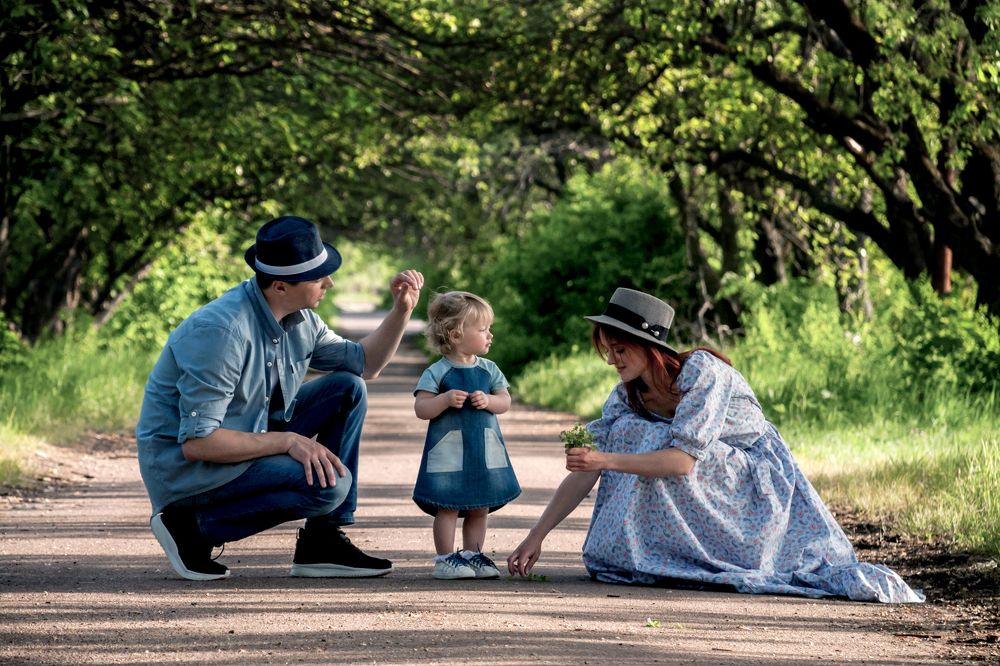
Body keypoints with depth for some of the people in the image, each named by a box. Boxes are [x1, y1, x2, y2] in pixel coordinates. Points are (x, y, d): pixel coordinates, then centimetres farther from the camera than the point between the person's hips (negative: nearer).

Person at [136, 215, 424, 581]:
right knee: (330, 483, -24)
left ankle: (322, 543, 3)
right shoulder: (221, 331, -28)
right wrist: (289, 441, -25)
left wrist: (402, 310, 2)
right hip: (184, 464, -9)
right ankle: (193, 526, -10)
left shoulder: (300, 319, 1)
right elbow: (197, 442, -28)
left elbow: (364, 363, 18)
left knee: (347, 390, 3)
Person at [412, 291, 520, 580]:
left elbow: (505, 400, 6)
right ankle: (446, 559, 3)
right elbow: (421, 409, -12)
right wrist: (445, 399, -26)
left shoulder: (488, 370, 7)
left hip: (484, 450, 5)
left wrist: (488, 401, -13)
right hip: (448, 450, -5)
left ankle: (472, 555, 21)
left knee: (479, 507, 10)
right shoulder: (437, 373, -8)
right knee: (448, 506, -3)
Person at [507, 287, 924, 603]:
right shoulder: (627, 396, -6)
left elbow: (684, 460, -34)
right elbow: (586, 473, -7)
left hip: (760, 482, -6)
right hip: (716, 485, 6)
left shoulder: (701, 370, -26)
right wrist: (536, 537, -14)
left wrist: (606, 460, -41)